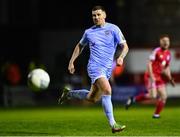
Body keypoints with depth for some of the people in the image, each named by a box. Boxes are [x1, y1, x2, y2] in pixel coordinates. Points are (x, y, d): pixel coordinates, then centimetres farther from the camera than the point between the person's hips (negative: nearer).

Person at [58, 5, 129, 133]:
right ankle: (113, 125, -25)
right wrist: (71, 62, 17)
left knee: (92, 98, 12)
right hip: (95, 66, -3)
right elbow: (80, 46, 23)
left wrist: (121, 57, -23)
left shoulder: (113, 29, 2)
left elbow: (125, 46, -2)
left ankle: (69, 93, 40)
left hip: (108, 68, 3)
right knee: (107, 90, -26)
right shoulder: (89, 32, 6)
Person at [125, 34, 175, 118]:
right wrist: (151, 76, -23)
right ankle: (133, 99, 0)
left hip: (160, 77, 7)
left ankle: (156, 114, 9)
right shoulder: (157, 51, -12)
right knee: (153, 96, -20)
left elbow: (167, 67, 22)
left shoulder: (168, 54, 11)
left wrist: (170, 78, 11)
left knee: (163, 96, -4)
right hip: (151, 76, -7)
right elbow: (149, 63, -15)